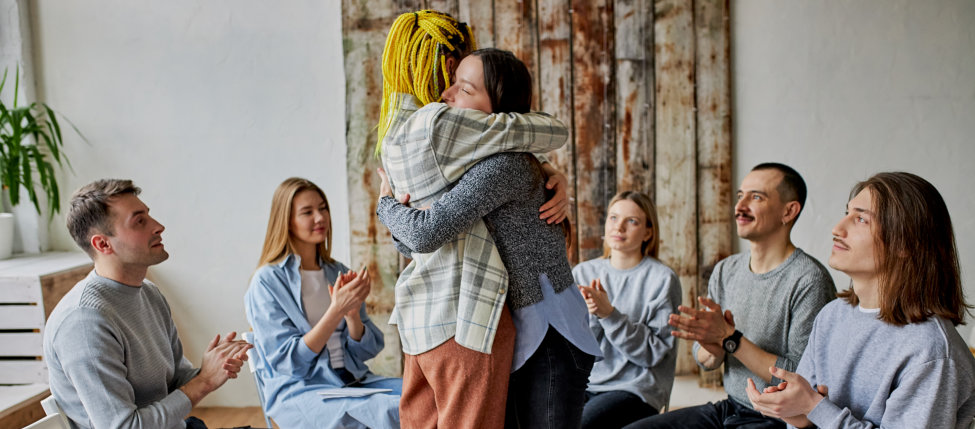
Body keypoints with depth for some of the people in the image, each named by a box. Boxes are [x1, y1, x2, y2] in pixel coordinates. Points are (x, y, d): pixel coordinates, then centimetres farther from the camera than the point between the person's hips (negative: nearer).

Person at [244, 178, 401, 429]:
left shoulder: (338, 272, 12)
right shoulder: (267, 281, -3)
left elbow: (366, 350, 9)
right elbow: (289, 361, -11)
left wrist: (352, 313, -11)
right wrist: (337, 310, -20)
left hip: (352, 380, 5)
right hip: (299, 392, -5)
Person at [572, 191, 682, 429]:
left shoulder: (663, 279, -4)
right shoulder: (582, 273, 9)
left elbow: (654, 353, -8)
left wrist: (609, 314, -18)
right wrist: (590, 316, -14)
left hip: (635, 388, -3)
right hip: (586, 382, 4)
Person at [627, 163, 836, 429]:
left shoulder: (809, 280, -15)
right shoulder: (725, 271, 6)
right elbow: (705, 362, 10)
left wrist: (729, 337, -22)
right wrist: (714, 347, -14)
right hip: (729, 408, 7)